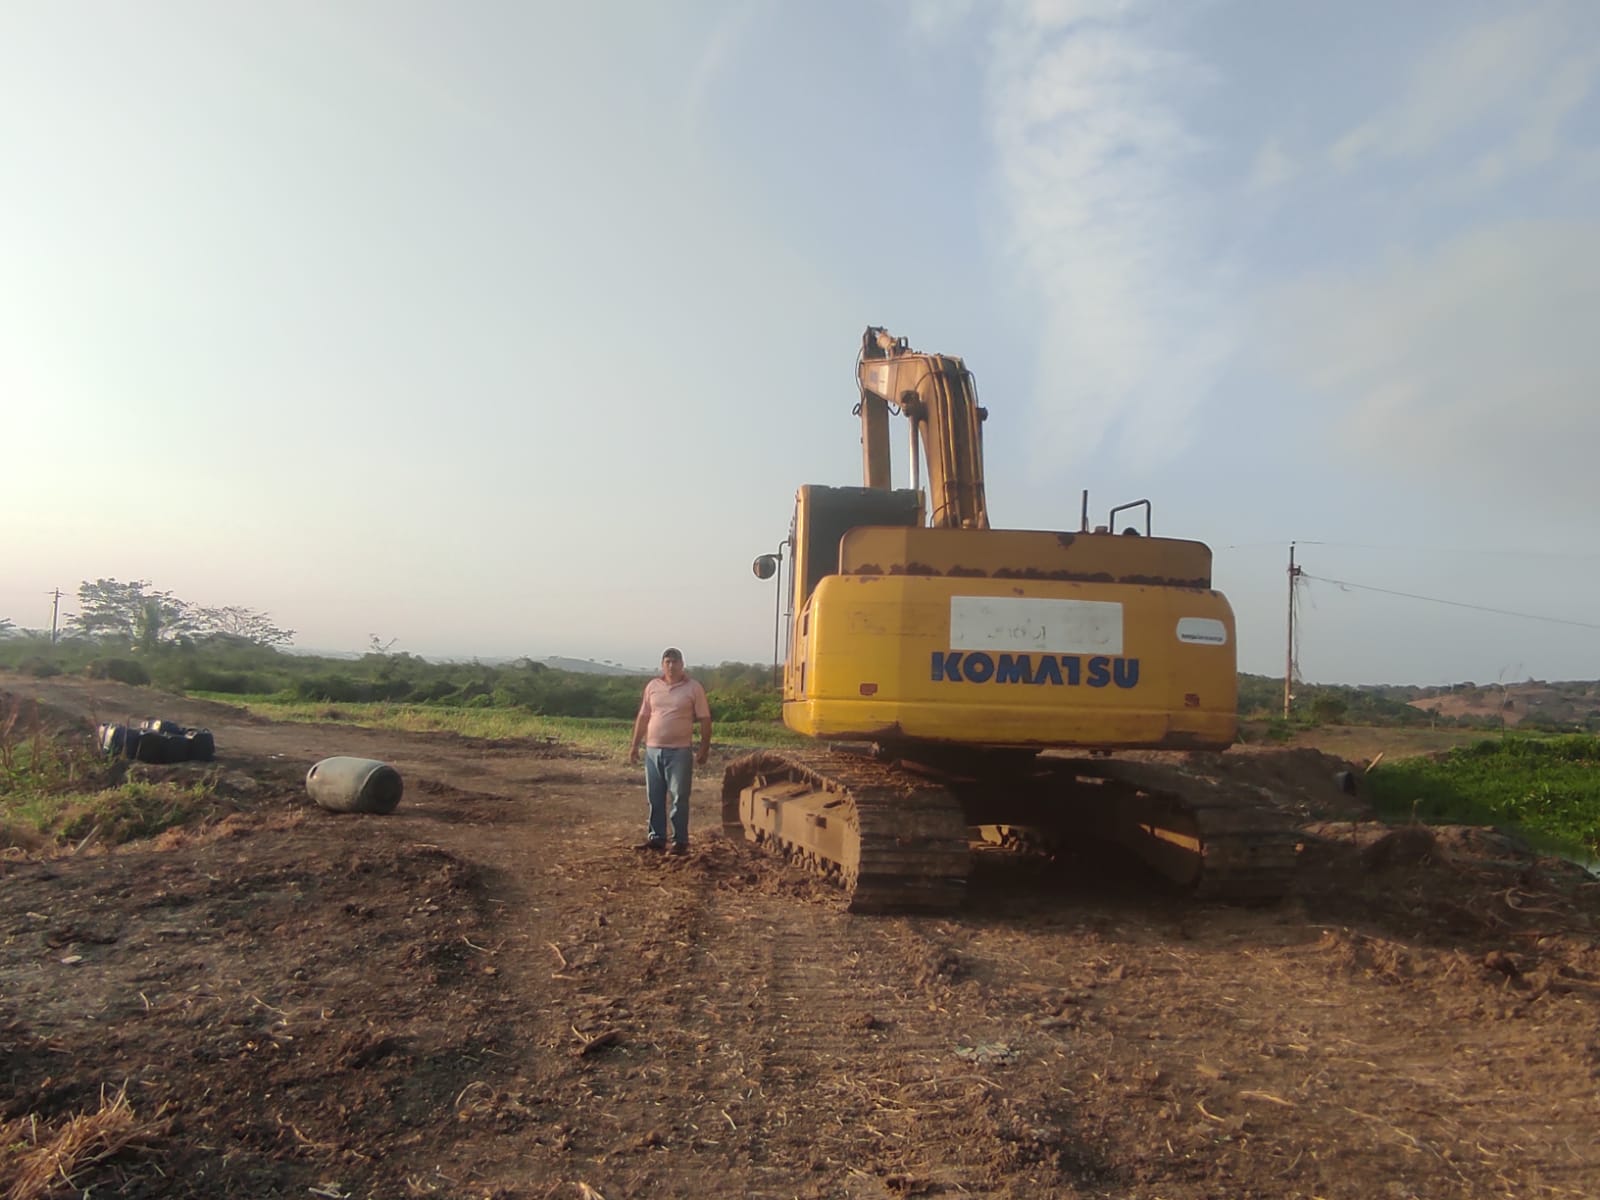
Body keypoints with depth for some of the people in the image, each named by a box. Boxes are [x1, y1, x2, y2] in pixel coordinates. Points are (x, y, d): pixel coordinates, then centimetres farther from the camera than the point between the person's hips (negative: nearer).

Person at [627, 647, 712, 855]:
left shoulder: (693, 688, -3)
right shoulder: (652, 686, 8)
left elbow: (704, 720, -3)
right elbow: (642, 717, 14)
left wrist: (704, 749, -8)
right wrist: (634, 745, 11)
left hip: (680, 752, -4)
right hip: (653, 750, 4)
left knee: (679, 798, -1)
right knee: (655, 798, 10)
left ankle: (680, 841, 7)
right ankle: (656, 837, 20)